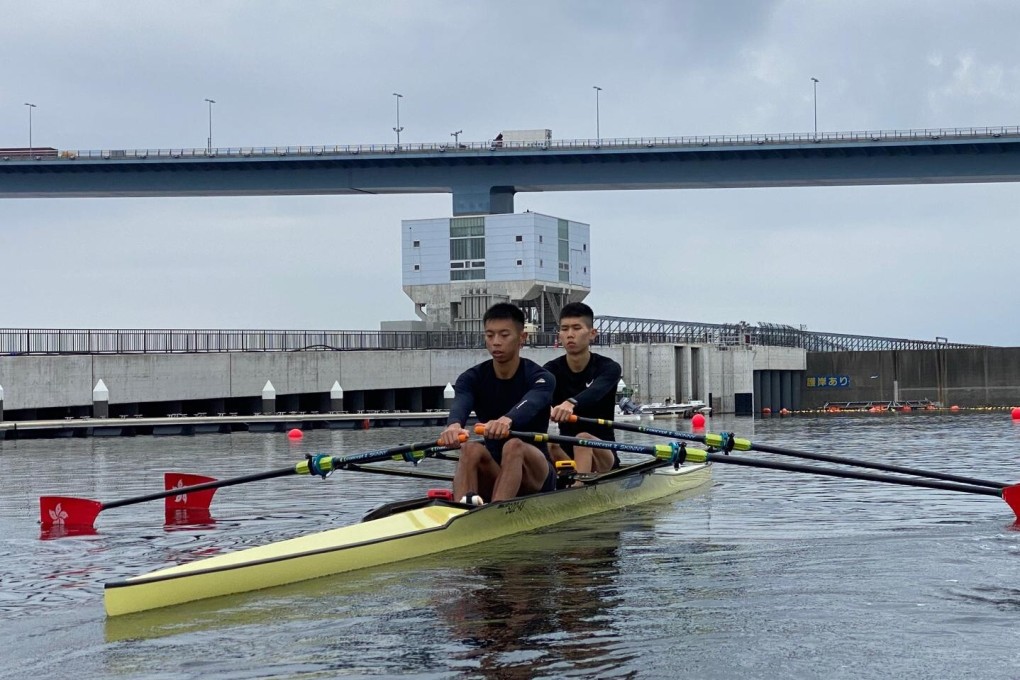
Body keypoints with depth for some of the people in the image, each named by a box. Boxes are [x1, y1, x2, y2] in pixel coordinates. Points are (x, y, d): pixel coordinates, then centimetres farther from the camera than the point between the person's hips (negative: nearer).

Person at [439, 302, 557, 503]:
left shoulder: (540, 378, -6)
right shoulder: (472, 378, 2)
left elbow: (529, 404, -30)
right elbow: (460, 404, -22)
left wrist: (507, 420, -55)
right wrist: (454, 424, -48)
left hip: (536, 478, -2)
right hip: (492, 475, 3)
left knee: (514, 446, -33)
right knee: (471, 448, -28)